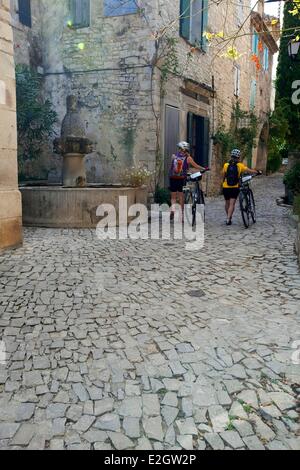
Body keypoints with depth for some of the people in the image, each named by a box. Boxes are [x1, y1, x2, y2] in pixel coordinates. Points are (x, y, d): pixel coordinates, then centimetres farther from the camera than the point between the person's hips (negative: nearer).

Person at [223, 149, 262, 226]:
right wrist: (258, 172, 9)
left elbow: (223, 176, 7)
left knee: (227, 203, 17)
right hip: (235, 187, -2)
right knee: (232, 204, 0)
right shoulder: (240, 165, -6)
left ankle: (229, 218, 32)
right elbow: (250, 171, -7)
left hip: (226, 187, 2)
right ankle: (228, 219, -10)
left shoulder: (226, 165, -1)